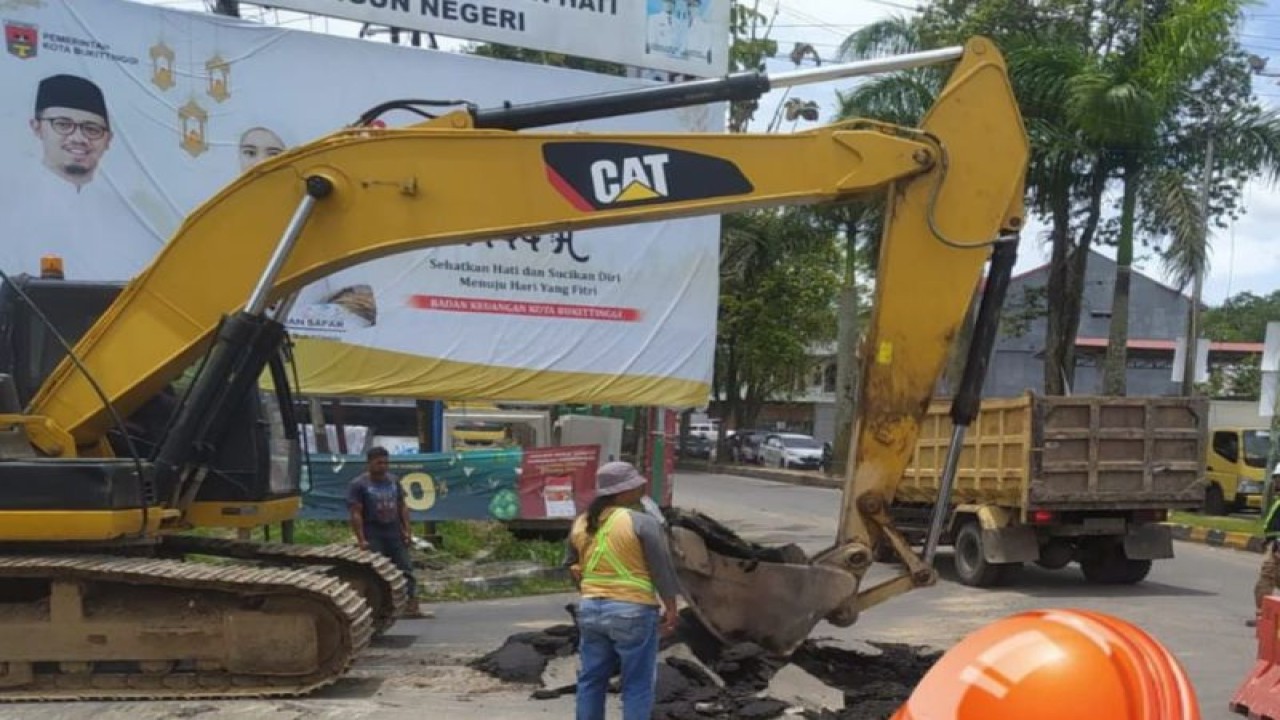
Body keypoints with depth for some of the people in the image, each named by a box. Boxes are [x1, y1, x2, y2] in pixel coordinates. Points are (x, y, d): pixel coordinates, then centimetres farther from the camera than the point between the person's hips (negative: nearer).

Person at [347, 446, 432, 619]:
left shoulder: (394, 481, 12)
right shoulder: (359, 484, -6)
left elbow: (402, 506, 15)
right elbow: (355, 514, -11)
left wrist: (408, 530, 7)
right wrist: (361, 540, -17)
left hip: (394, 532, 5)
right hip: (373, 535, -5)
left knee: (406, 569, 1)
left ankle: (412, 607, 2)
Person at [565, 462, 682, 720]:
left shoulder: (581, 523, 6)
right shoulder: (643, 523, -12)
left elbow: (572, 566, 15)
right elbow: (662, 569, -9)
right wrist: (670, 608, -1)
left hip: (590, 609, 6)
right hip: (632, 611, -6)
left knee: (591, 679, 16)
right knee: (637, 684, 5)